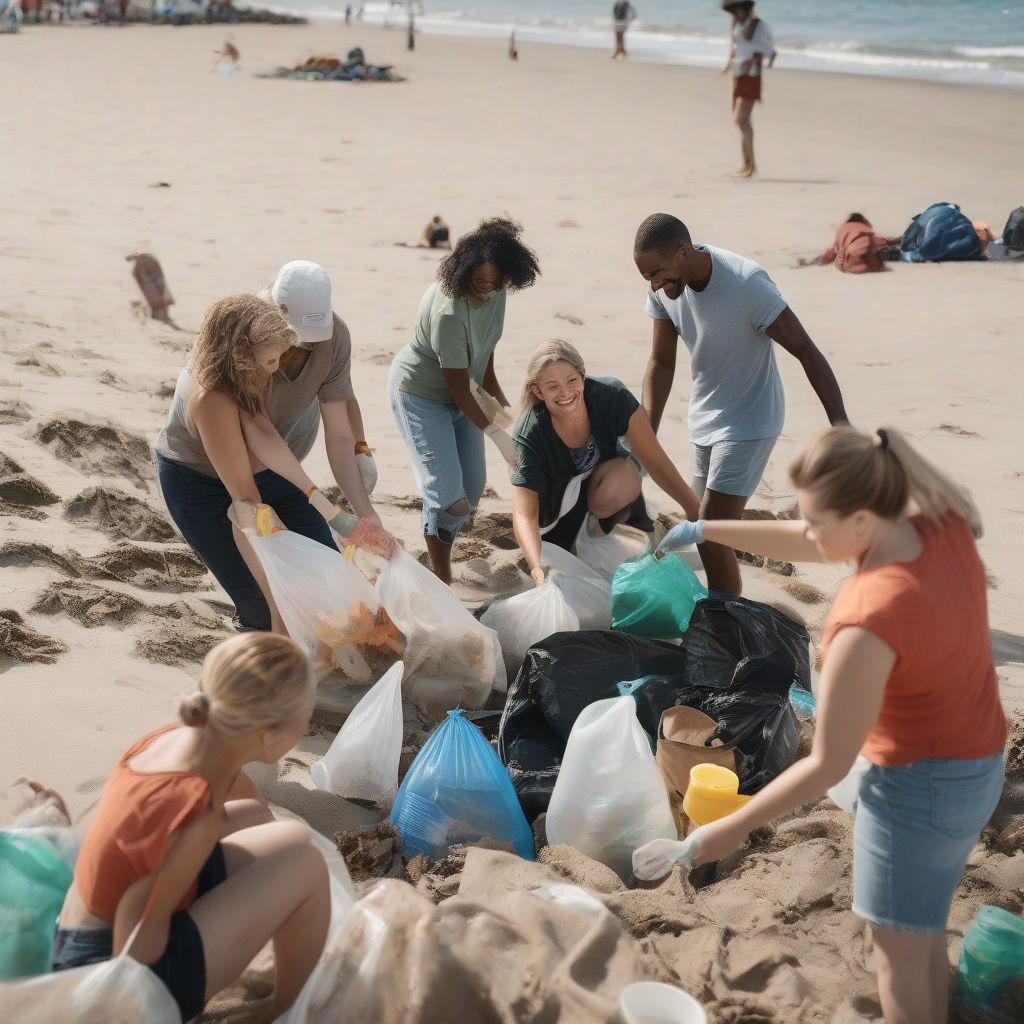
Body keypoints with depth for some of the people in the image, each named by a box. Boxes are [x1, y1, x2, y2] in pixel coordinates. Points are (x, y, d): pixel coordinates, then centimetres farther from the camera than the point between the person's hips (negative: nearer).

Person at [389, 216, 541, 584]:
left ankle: (440, 547, 32)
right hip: (420, 394, -8)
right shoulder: (449, 312, -35)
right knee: (448, 494, -16)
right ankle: (441, 580, -2)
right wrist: (498, 435, -21)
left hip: (459, 392, 8)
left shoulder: (495, 290, -11)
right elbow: (457, 386, -26)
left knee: (472, 488, 10)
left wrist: (495, 393, 14)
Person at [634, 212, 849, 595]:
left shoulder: (746, 284, -27)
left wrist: (841, 429, -29)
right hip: (704, 420, 7)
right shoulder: (663, 287, -9)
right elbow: (661, 363, 1)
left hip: (749, 423, -7)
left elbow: (807, 351, -24)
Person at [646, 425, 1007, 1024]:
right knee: (925, 933, 27)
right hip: (978, 765, 8)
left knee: (899, 949, 14)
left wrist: (732, 830, -15)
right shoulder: (945, 527, -13)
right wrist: (708, 531, 4)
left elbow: (828, 765, -25)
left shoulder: (868, 622, -35)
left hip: (920, 785, -8)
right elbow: (811, 546, 3)